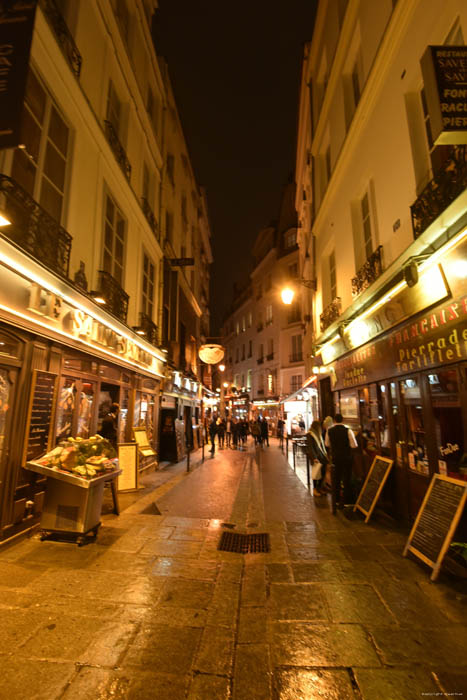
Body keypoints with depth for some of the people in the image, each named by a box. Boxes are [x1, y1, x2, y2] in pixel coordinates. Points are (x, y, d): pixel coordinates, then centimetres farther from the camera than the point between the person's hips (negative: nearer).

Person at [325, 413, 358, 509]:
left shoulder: (329, 431, -4)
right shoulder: (348, 430, -15)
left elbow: (327, 444, 8)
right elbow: (354, 445, -13)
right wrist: (346, 444, 6)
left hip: (335, 457, 3)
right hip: (346, 457, -3)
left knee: (336, 478, 16)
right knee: (347, 479, 8)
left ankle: (337, 499, 26)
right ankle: (346, 501, 13)